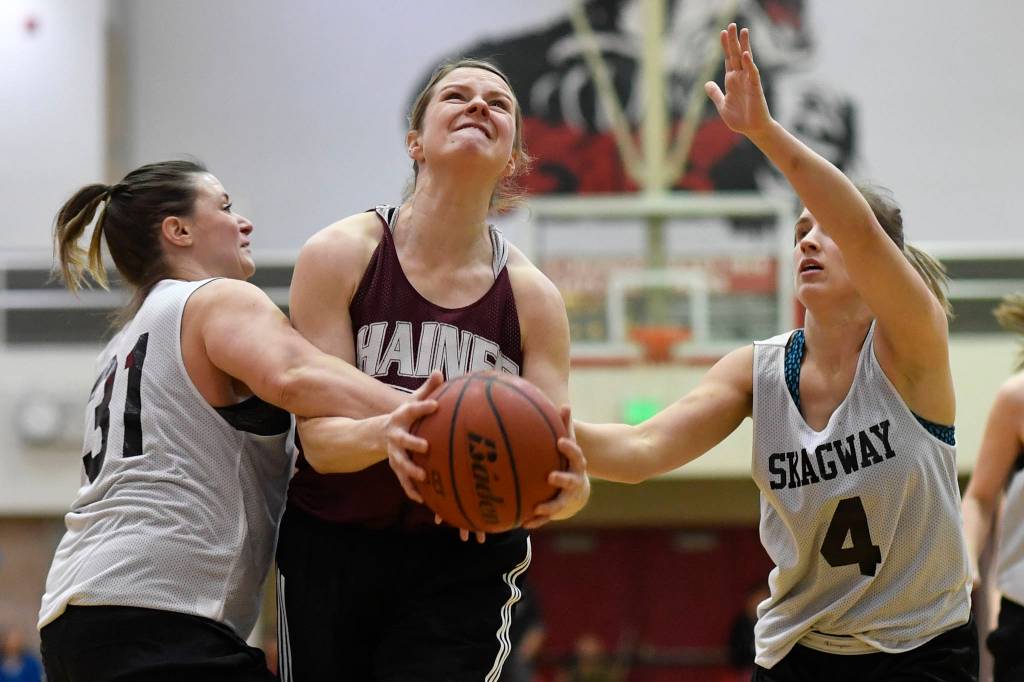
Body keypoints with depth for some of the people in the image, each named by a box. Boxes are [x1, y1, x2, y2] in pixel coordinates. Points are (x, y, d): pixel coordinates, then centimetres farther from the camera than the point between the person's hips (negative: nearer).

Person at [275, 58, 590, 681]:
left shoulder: (532, 297, -3)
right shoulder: (341, 255, -8)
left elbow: (553, 461, -8)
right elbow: (319, 437, -14)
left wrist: (569, 488, -34)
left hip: (464, 564, 0)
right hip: (330, 552, 0)